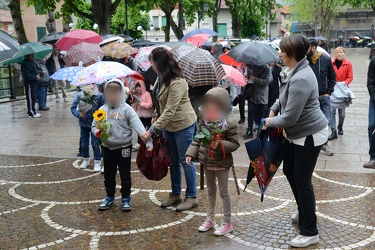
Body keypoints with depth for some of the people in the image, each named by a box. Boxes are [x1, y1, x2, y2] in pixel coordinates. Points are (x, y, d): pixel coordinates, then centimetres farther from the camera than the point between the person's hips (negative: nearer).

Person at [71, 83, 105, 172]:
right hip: (83, 124, 3)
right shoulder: (79, 95, -11)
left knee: (95, 144, -1)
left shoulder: (99, 96, -14)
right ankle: (85, 160, 35)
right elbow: (73, 108, -5)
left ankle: (97, 162, 13)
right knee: (84, 143, 15)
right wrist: (79, 114, -21)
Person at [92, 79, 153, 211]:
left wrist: (148, 140, -31)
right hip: (108, 147, 3)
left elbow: (137, 125, -19)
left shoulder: (126, 109, -9)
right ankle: (110, 198, 33)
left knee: (125, 175, 7)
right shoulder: (102, 110, 1)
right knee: (108, 175, 16)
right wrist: (97, 132, -15)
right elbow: (94, 126, 9)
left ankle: (126, 199, 24)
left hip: (124, 147, -3)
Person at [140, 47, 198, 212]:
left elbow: (169, 112, -29)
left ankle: (191, 197, 15)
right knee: (173, 160, 16)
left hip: (183, 125, -9)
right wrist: (157, 117, 6)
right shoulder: (162, 78, 1)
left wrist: (151, 131, -30)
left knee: (185, 160, 1)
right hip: (168, 124, 9)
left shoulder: (177, 83, -27)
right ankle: (175, 194, 29)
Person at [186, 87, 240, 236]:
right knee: (210, 191, 19)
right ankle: (210, 219, 35)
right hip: (207, 162, 6)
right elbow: (197, 139, 5)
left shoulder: (228, 125, -18)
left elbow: (235, 144, -15)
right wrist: (191, 153, -5)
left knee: (223, 192, 5)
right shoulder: (203, 121, -3)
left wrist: (220, 145, -29)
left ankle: (227, 223, 19)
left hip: (221, 163, -5)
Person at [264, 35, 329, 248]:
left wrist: (270, 122, -9)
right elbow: (285, 97, 22)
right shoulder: (294, 71, 3)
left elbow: (289, 118, -27)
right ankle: (304, 212, 41)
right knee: (289, 171, 20)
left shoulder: (300, 79, -29)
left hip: (310, 135, -10)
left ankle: (310, 233, 10)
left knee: (302, 179, -4)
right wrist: (273, 109, 5)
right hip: (300, 134, 10)